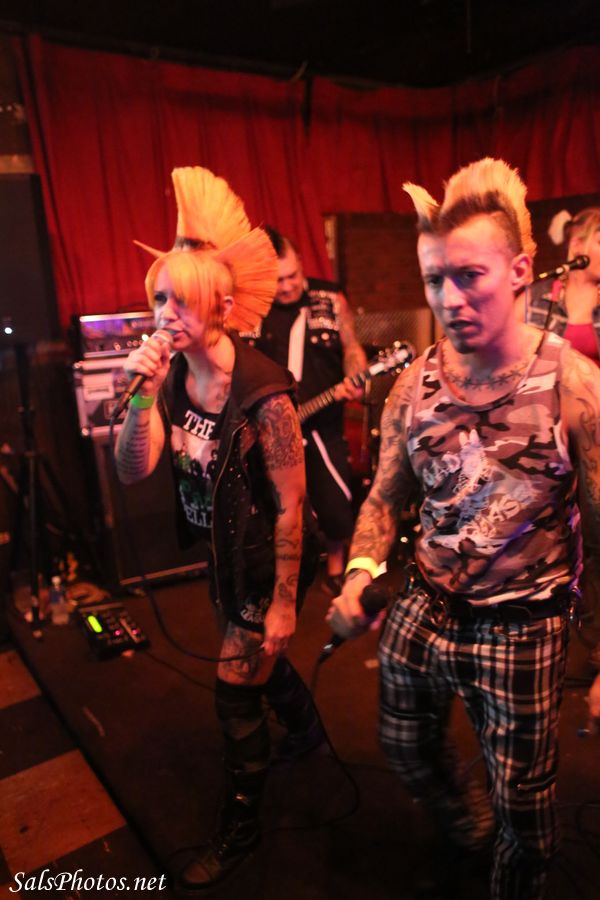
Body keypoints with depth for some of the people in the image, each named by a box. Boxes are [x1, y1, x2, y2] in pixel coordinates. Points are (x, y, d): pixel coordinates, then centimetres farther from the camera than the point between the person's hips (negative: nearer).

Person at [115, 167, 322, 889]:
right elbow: (131, 472, -13)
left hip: (268, 559, -7)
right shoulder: (172, 377, -8)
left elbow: (290, 506, -22)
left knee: (236, 687, 6)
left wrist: (283, 602, -17)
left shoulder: (262, 393, -27)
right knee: (260, 659, 27)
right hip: (222, 553, 7)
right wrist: (143, 395, -28)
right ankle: (306, 730, 58)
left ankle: (240, 822, 33)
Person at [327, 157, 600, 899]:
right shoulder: (413, 385, -4)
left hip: (521, 625, -4)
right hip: (424, 607, 5)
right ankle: (457, 832, 58)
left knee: (523, 807, 12)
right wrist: (359, 575, -10)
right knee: (406, 747, 25)